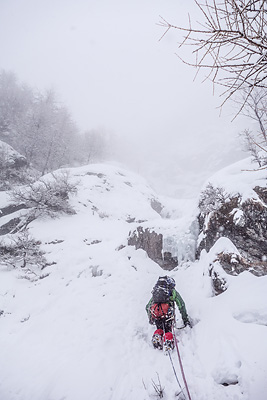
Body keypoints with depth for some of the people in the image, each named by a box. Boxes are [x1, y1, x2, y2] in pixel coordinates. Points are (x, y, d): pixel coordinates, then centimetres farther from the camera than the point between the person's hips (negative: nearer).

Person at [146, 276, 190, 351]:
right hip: (167, 313, -3)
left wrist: (150, 318, 44)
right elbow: (181, 305, 19)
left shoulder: (155, 292, 33)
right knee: (168, 330, 13)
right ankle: (167, 339, -16)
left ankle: (157, 335, -6)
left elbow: (147, 307, 35)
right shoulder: (173, 291, 24)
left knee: (160, 329, 23)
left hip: (155, 313, 3)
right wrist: (185, 319, 24)